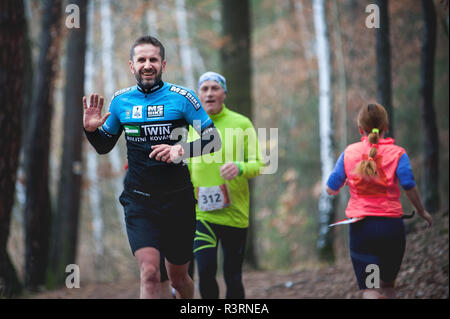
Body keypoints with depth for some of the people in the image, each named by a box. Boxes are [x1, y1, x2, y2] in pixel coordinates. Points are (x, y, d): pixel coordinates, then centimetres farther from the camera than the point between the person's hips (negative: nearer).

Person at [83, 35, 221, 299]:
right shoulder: (121, 100, 3)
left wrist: (182, 150, -21)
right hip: (138, 200, 1)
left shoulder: (181, 97, -6)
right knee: (150, 273, -18)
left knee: (178, 278, 12)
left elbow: (214, 140, -4)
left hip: (178, 200, -1)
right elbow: (104, 146, 16)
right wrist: (91, 130, -5)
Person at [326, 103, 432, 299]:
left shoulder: (349, 153, 3)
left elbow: (331, 189, 5)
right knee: (388, 284, 20)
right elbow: (409, 185, -13)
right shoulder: (397, 153, -2)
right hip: (391, 224, 0)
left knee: (369, 290, -6)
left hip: (360, 226, 0)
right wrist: (422, 212, 2)